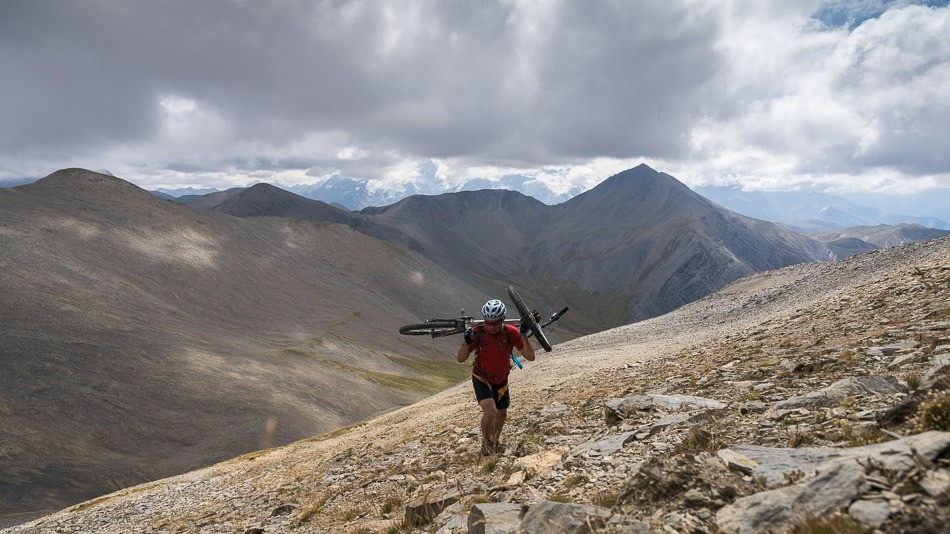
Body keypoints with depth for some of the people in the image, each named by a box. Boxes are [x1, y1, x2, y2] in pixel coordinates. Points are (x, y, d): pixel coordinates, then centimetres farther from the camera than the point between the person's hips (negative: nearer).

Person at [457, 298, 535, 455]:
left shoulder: (510, 332, -23)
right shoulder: (478, 332, -26)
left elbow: (530, 357, -24)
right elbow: (461, 359, -23)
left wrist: (523, 336, -37)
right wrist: (467, 341, -40)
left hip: (501, 380, 3)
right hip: (481, 379, -3)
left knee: (502, 415, 18)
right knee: (490, 411, -24)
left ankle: (495, 441, 50)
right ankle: (485, 441, 8)